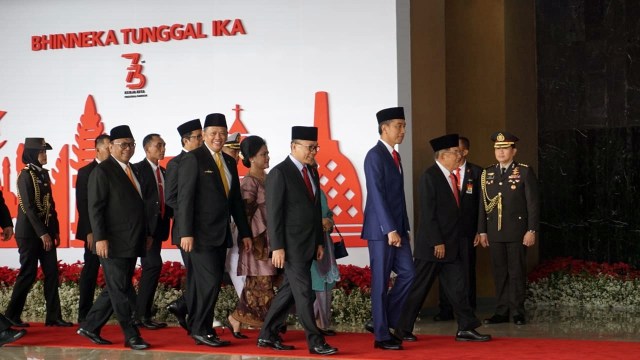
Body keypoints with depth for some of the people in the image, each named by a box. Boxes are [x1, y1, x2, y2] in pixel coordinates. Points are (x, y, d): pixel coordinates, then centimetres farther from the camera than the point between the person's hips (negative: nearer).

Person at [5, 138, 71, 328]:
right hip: (30, 232, -8)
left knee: (52, 272, 3)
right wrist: (42, 233, -18)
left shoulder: (44, 173, 12)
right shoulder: (26, 175, -12)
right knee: (28, 274, -2)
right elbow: (28, 207, -16)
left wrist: (55, 230, 11)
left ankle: (53, 316, 6)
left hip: (45, 231, 8)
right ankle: (11, 315, 10)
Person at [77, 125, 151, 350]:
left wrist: (146, 234, 17)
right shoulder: (102, 171, -7)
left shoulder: (132, 171, 17)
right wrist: (100, 238, -20)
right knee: (121, 291, -1)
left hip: (132, 243, 9)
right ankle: (131, 336, 5)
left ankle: (90, 327, 22)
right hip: (113, 243, -8)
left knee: (116, 289, 13)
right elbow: (95, 208, -13)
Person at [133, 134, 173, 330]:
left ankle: (143, 315, 14)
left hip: (158, 225, 8)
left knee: (150, 269, 9)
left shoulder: (163, 172, 18)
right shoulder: (138, 169, -6)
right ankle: (141, 314, -12)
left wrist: (170, 214, 4)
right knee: (154, 264, -16)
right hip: (145, 225, -8)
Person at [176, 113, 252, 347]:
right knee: (210, 281, -12)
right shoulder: (193, 159, -7)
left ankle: (197, 329, 14)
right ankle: (201, 330, -1)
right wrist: (186, 233, -19)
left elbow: (236, 200, 19)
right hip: (200, 234, -7)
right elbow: (185, 198, -13)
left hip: (220, 235, 7)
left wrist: (244, 232, 15)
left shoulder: (229, 162, 15)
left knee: (203, 285, 9)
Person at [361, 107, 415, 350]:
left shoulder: (395, 156, 15)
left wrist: (404, 228, 14)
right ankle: (381, 335, 6)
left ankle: (383, 321, 17)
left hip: (397, 228, 9)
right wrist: (390, 229, -21)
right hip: (381, 229, -9)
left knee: (408, 274, 6)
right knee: (380, 282, -1)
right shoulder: (375, 155, -12)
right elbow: (377, 195, -18)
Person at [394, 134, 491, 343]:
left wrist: (456, 241, 13)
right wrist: (437, 243, -20)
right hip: (433, 246, -8)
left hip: (451, 245, 8)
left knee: (458, 286, 5)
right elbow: (428, 213, -18)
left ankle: (466, 329, 7)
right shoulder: (430, 177, -13)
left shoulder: (451, 177, 13)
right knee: (419, 288, 1)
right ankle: (403, 329, 11)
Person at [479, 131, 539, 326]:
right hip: (495, 232, 4)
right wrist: (482, 231, 9)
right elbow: (483, 204, 13)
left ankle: (517, 312, 6)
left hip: (517, 231, -4)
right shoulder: (487, 174, 11)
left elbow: (533, 203, -4)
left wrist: (532, 230, -10)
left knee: (517, 272, -1)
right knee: (499, 272, 5)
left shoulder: (525, 172, -1)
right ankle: (502, 311, 11)